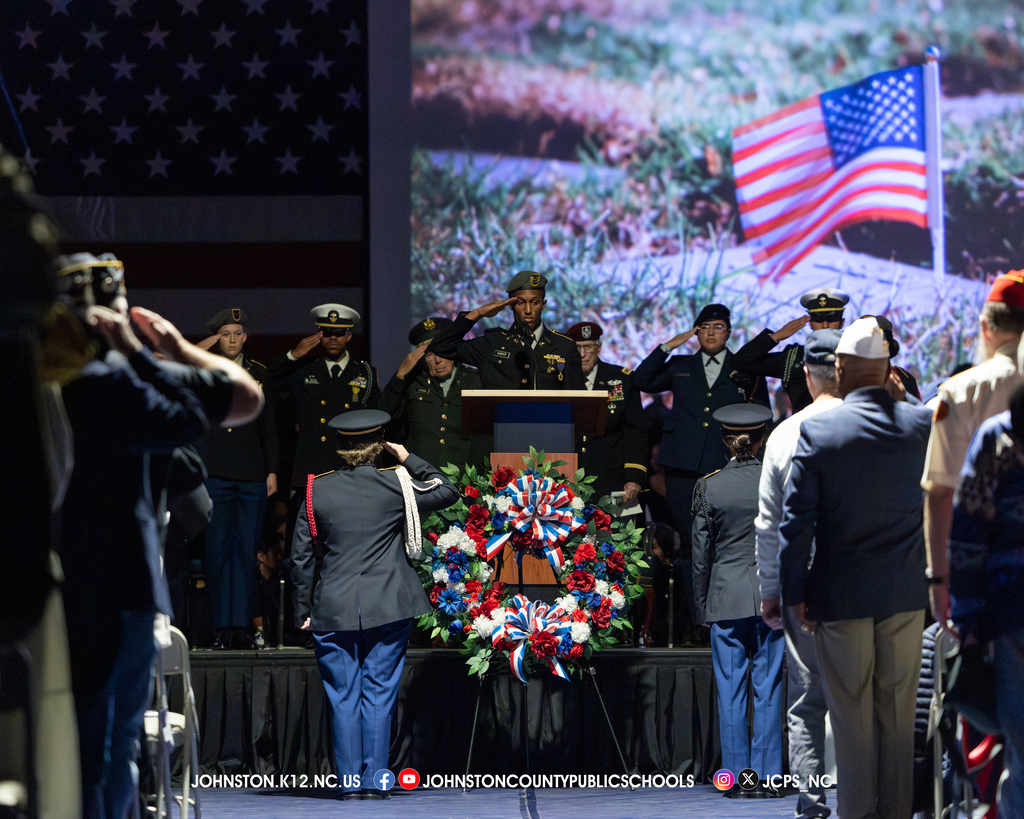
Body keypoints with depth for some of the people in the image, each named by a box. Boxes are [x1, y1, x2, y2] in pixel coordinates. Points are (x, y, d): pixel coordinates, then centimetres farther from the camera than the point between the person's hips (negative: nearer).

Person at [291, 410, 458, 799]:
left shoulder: (316, 490, 2)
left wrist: (303, 610, 12)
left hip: (334, 608, 1)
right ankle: (374, 777, 1)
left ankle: (349, 780, 5)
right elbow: (447, 492, 12)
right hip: (388, 606, -1)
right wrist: (410, 460, 16)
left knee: (343, 695, 6)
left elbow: (300, 555, 5)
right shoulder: (395, 484, -3)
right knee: (379, 691, 4)